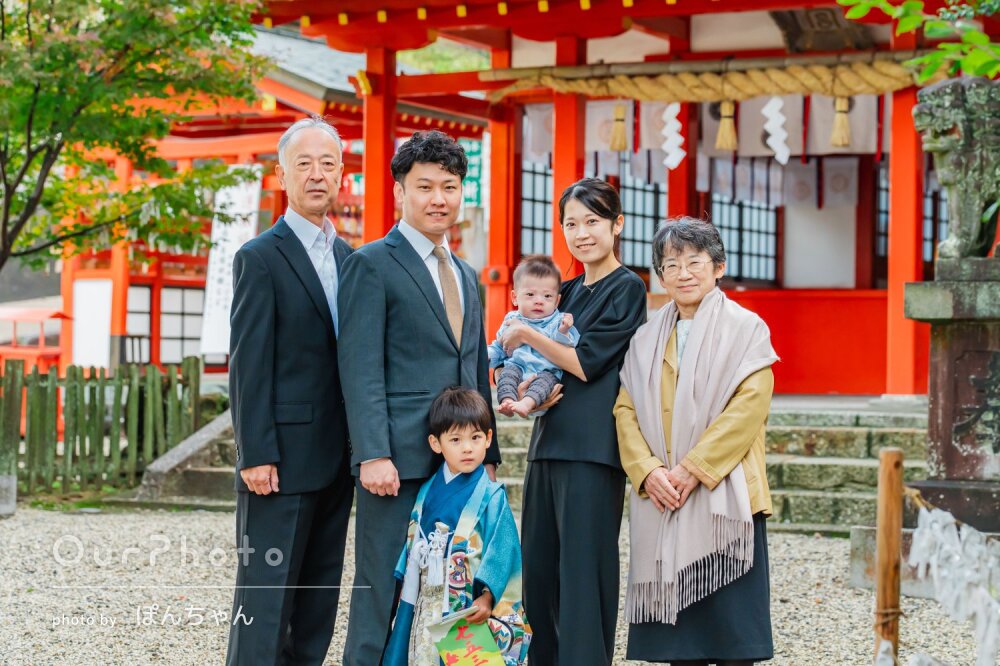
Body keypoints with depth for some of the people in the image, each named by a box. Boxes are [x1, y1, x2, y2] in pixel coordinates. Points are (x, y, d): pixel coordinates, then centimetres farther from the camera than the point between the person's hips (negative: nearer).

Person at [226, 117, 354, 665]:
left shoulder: (349, 259, 14)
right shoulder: (260, 258, -6)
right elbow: (248, 366, -11)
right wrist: (256, 455, -16)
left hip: (335, 459, 7)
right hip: (283, 460, -7)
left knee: (319, 595, 10)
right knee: (267, 594, -4)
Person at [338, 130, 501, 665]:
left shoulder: (466, 276, 20)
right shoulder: (371, 265, -3)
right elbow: (361, 369, -11)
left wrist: (487, 454, 17)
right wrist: (372, 455, -18)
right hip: (398, 459, -7)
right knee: (382, 589, -3)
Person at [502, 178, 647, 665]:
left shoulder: (627, 289, -4)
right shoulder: (567, 292, 17)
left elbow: (586, 363, -12)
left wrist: (527, 336, -7)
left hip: (591, 446, -8)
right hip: (550, 438, 8)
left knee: (583, 569, -7)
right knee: (539, 566, 9)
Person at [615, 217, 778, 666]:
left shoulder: (744, 329, 1)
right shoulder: (647, 338, 14)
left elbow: (750, 407, -10)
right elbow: (625, 409, 7)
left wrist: (694, 469, -16)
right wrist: (647, 470, -10)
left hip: (722, 497, -4)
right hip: (661, 498, 4)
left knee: (728, 627, -4)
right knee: (676, 622, 5)